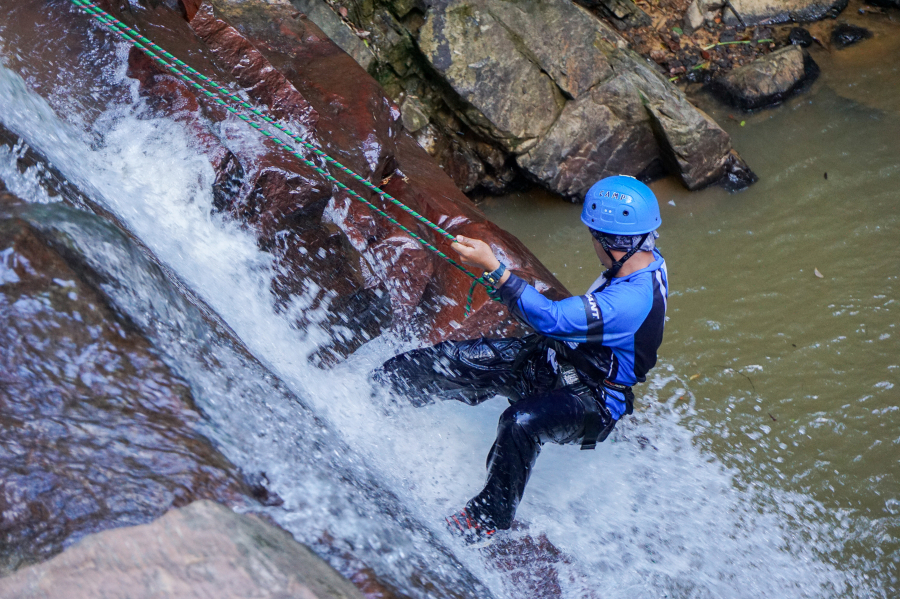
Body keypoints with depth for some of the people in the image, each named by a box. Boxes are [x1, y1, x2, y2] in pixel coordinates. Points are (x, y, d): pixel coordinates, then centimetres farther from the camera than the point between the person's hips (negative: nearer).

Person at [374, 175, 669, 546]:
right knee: (455, 360, -3)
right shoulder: (648, 260, -5)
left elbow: (551, 320, -35)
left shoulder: (631, 301, -34)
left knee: (522, 422, -36)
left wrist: (492, 269, -34)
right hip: (556, 361, 9)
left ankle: (489, 519, -18)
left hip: (591, 404, -9)